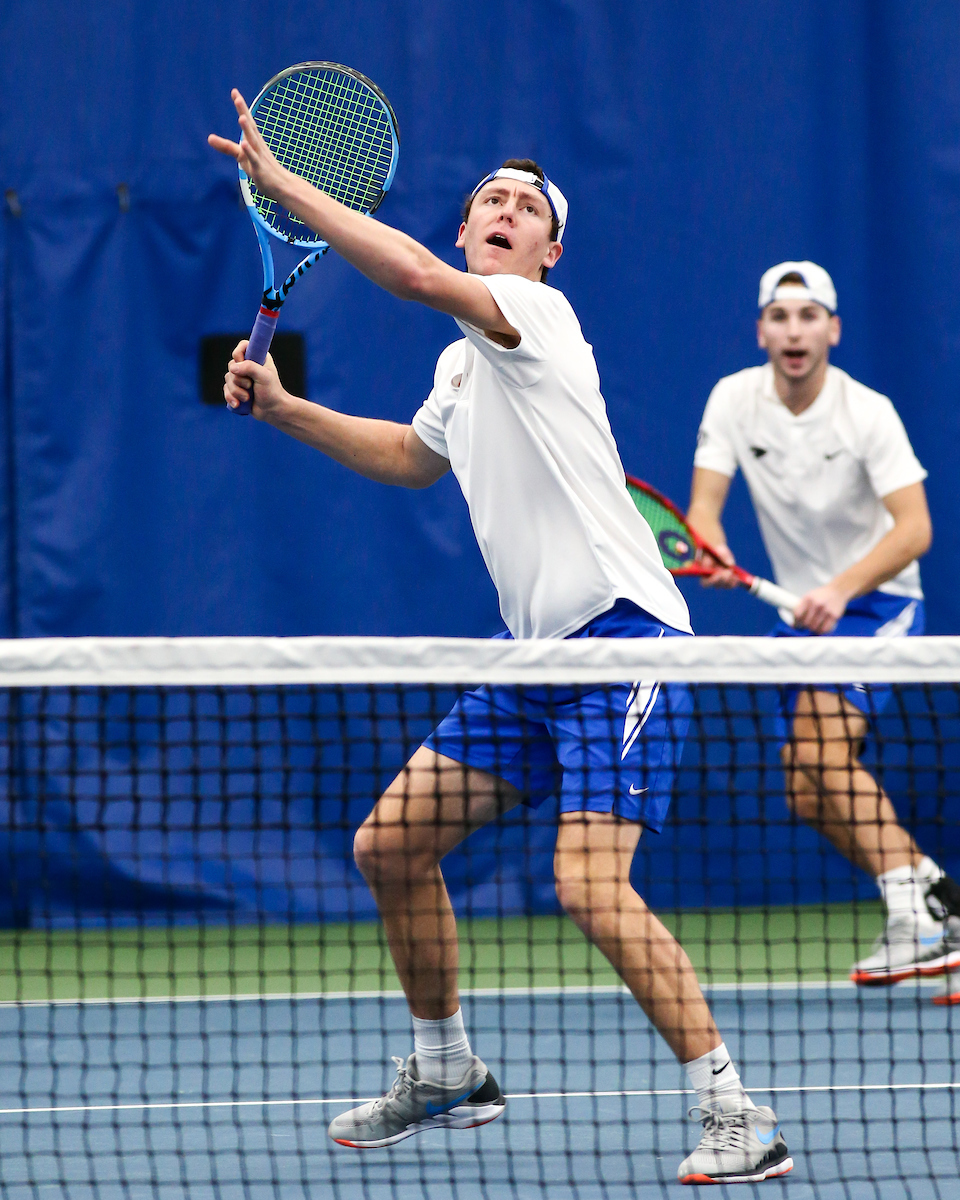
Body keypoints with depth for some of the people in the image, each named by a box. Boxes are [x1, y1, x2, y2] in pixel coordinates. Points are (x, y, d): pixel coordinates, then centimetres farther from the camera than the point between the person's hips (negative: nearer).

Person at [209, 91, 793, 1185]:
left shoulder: (537, 316, -9)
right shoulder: (462, 365, 18)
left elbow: (419, 276, -29)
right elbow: (413, 457, 40)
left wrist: (282, 185, -22)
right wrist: (284, 409, 30)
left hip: (620, 641, -9)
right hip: (535, 653, 9)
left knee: (588, 885, -23)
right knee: (390, 844, 11)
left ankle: (734, 1113, -18)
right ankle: (443, 1071, 28)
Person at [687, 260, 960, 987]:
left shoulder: (867, 413, -18)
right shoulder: (734, 400, -5)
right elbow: (703, 505, -9)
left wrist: (841, 589, -41)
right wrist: (713, 553, -33)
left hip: (876, 600, -6)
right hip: (802, 608, 6)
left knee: (820, 744, -28)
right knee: (808, 798, 2)